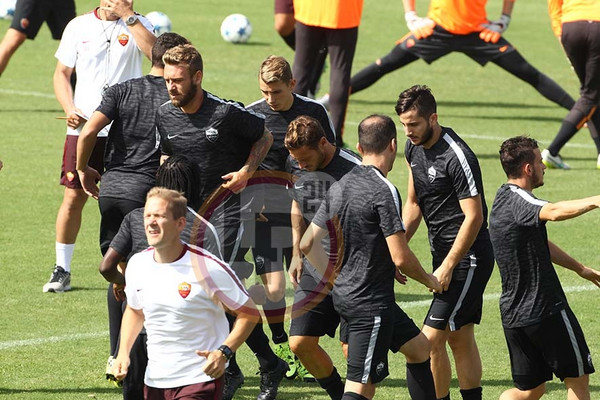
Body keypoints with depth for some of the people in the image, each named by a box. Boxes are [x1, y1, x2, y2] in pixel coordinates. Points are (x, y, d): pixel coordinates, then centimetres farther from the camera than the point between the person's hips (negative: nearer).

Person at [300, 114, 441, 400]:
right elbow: (401, 258, -19)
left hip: (344, 295, 9)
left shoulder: (339, 186, 7)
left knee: (419, 348, 24)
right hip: (371, 304, -9)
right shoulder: (384, 191, -17)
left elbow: (308, 243, 10)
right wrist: (429, 280, 0)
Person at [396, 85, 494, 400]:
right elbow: (414, 204, 16)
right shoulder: (414, 147, 6)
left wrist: (447, 267, -19)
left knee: (431, 339, -12)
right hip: (444, 253, 9)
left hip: (468, 258, -9)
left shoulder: (458, 158, -21)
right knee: (460, 339, 13)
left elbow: (474, 217, -20)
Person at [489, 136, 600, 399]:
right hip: (546, 309, -9)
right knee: (577, 378, 4)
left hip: (513, 315, 9)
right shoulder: (518, 200, -17)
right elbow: (554, 212, -41)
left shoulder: (504, 199, 14)